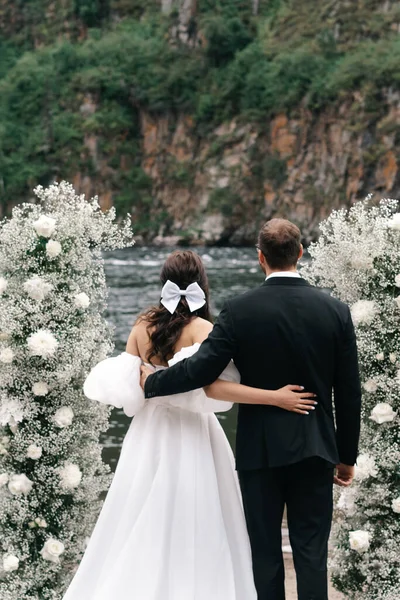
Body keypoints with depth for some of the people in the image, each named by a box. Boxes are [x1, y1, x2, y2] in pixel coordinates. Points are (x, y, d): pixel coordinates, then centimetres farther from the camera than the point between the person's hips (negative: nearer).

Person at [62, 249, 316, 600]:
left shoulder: (143, 325, 1)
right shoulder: (202, 329, -13)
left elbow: (123, 384, 0)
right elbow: (210, 386, -27)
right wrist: (275, 397, -27)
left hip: (149, 433, 5)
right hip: (190, 437, -5)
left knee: (143, 526, 14)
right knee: (194, 531, 3)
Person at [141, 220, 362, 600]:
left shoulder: (239, 311, -10)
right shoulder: (335, 311, -3)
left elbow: (200, 370, -12)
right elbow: (349, 393, 0)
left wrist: (151, 383, 7)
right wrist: (347, 456, 10)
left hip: (259, 449, -1)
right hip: (314, 449, 1)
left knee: (265, 551, 8)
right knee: (311, 551, 6)